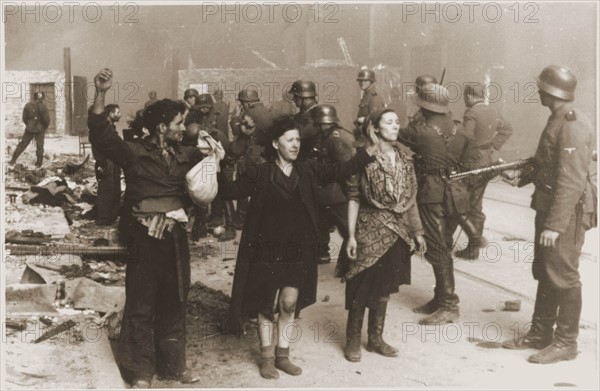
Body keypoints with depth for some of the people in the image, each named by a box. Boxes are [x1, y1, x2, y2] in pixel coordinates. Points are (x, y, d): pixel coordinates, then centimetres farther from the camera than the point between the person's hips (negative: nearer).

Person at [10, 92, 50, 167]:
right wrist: (45, 127, 7)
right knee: (39, 146, 6)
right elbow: (46, 119, -12)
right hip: (40, 129, -3)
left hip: (30, 129, 3)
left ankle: (13, 159, 11)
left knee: (22, 144, 11)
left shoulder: (27, 105, -1)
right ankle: (39, 163, 9)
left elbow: (24, 118, 4)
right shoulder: (43, 106, -12)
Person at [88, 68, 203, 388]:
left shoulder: (185, 155, 9)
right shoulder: (134, 152, -6)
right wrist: (100, 95, -29)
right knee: (141, 304, 4)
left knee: (174, 303, 14)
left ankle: (173, 364, 29)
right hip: (145, 238, -5)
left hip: (176, 237, 5)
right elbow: (101, 136, -17)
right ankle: (140, 371, 16)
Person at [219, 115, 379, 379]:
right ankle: (267, 357, 22)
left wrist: (371, 148, -16)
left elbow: (341, 171, -7)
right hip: (269, 248, -2)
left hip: (298, 248, 3)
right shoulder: (260, 173, -7)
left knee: (290, 302, 3)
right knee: (267, 303, 6)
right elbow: (231, 191, -10)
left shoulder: (307, 169, 1)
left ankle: (282, 353, 22)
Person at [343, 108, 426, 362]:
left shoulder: (403, 158, 7)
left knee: (384, 288, 13)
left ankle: (376, 339, 26)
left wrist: (417, 231, 11)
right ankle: (353, 341, 16)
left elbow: (410, 197, 12)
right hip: (370, 231, -5)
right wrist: (351, 235, -14)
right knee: (362, 289, 1)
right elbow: (354, 198, -10)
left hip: (397, 233, 5)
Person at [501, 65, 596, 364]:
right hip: (548, 205, 10)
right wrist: (525, 174, 15)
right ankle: (540, 333, 28)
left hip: (567, 211, -10)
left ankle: (565, 343, 10)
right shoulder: (558, 120, 11)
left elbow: (571, 181, -25)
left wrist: (555, 225, -26)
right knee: (544, 272, 16)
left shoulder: (573, 126, -20)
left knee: (563, 275, -1)